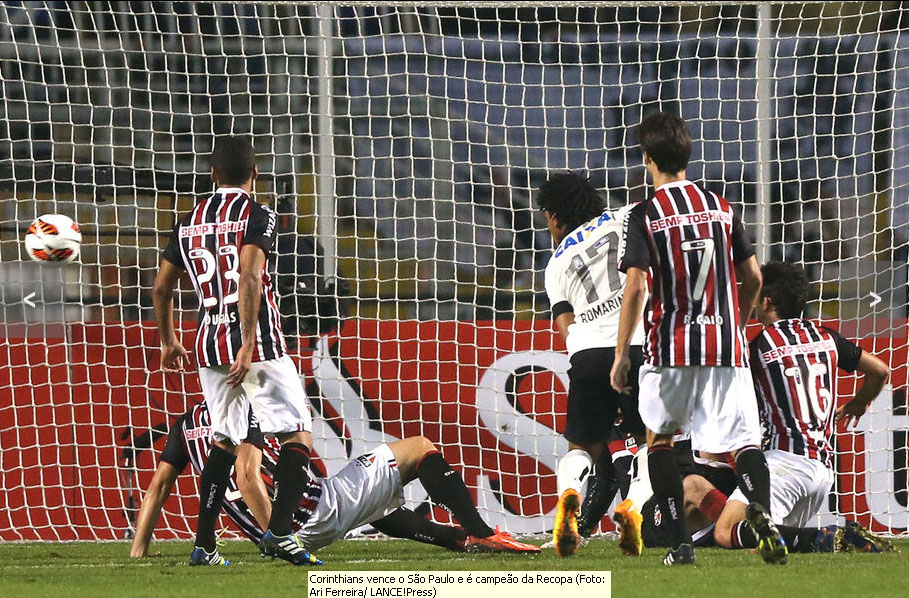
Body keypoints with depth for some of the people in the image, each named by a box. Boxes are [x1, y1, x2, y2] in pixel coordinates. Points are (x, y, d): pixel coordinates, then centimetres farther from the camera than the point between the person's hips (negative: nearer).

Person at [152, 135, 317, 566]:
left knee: (224, 442, 15)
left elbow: (161, 289, 17)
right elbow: (250, 279, -20)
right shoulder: (257, 216, -6)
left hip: (209, 342, 6)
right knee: (297, 435, -1)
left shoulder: (189, 222, 12)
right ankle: (278, 532, -17)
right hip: (257, 340, -6)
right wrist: (249, 345, -23)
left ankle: (204, 544, 9)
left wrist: (168, 342, 32)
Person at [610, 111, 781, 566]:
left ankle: (681, 542, 10)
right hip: (726, 348, 2)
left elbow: (635, 289, -12)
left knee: (658, 437, 19)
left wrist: (621, 356, -6)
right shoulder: (721, 208, 8)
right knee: (740, 441, -2)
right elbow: (753, 278, 8)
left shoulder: (644, 216, -5)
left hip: (671, 348, -2)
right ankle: (761, 509, -34)